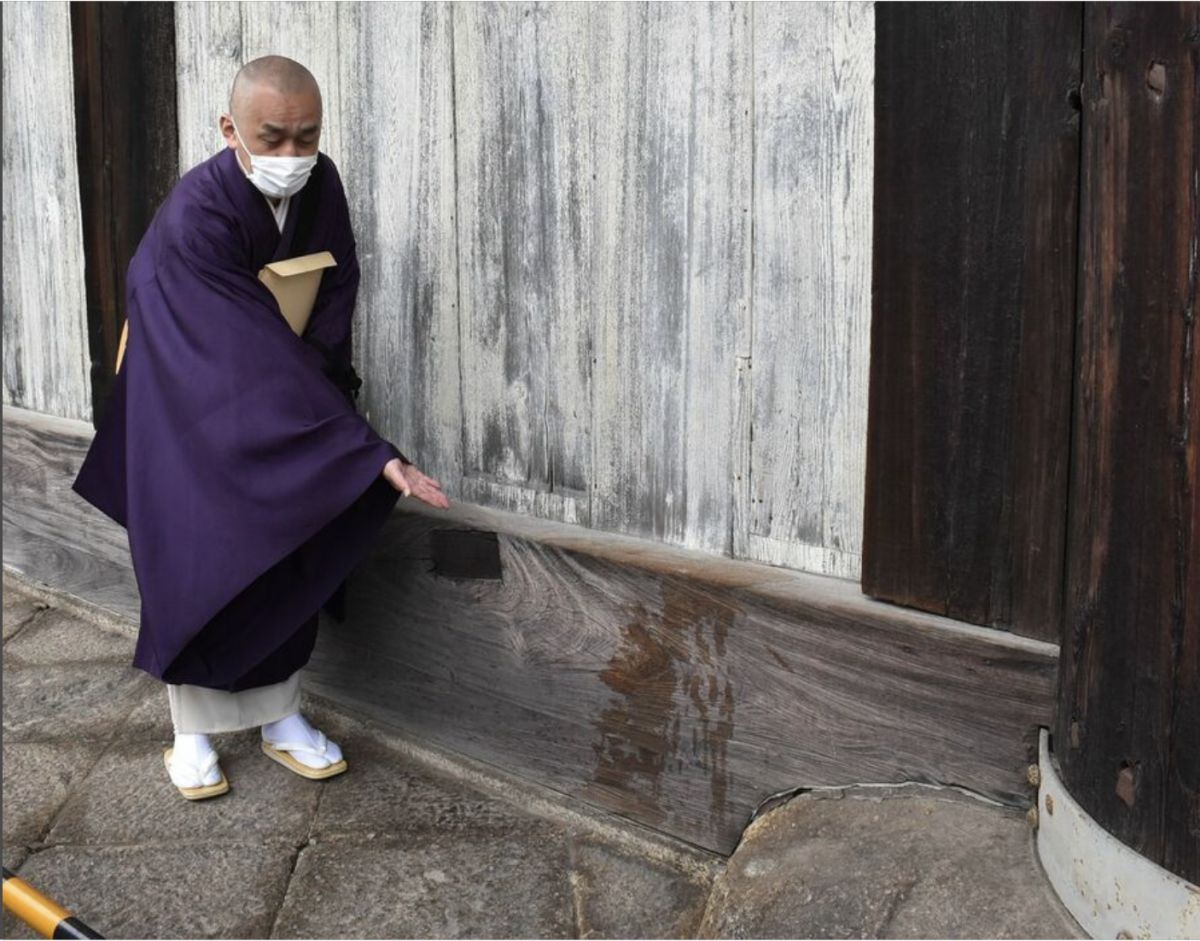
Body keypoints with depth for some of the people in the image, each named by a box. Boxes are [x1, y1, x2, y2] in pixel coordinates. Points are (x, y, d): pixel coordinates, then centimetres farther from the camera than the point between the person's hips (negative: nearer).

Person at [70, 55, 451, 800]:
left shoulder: (321, 184, -15)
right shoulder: (196, 216, -33)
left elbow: (335, 297, -1)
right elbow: (260, 356, -38)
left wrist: (323, 383, -13)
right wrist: (371, 452, -41)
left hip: (278, 396, 5)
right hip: (190, 403, -5)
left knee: (288, 552, 5)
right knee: (196, 558, -2)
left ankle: (281, 718, 18)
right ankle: (192, 730, 14)